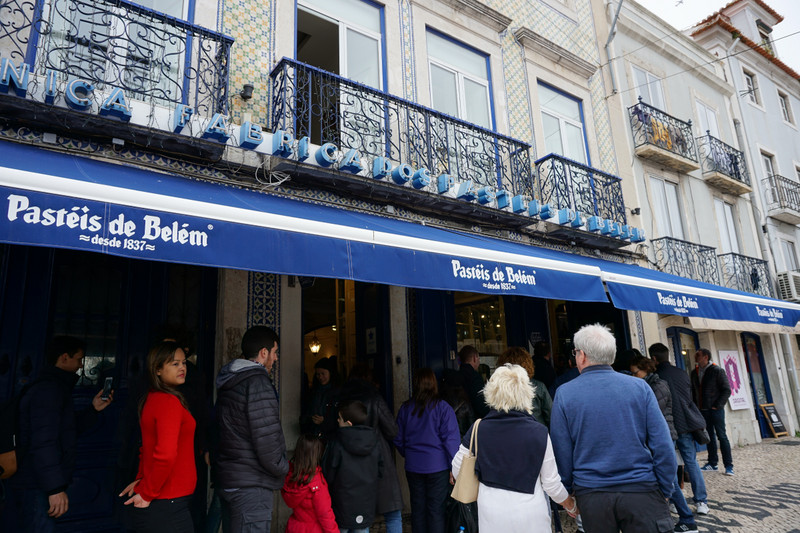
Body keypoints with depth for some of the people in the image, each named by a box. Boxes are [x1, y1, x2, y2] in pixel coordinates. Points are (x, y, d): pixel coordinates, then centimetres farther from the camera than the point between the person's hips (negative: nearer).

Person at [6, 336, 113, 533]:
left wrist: (93, 410, 14)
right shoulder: (49, 388, -16)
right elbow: (43, 442, -24)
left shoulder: (51, 386, 18)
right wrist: (56, 488, -25)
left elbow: (67, 429, 24)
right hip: (37, 487, -10)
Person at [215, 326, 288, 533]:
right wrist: (282, 468, -5)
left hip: (226, 479, 10)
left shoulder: (229, 382, 12)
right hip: (250, 485, -10)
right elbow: (266, 437, -22)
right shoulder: (258, 383, -18)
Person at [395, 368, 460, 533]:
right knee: (436, 510, 6)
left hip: (413, 468, 3)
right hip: (438, 468, -3)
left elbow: (398, 440, 8)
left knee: (417, 509, 14)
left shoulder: (405, 408, 0)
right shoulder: (442, 407, -12)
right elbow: (451, 439, -13)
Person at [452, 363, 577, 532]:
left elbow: (457, 471, 1)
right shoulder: (539, 433, -13)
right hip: (531, 514, -1)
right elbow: (551, 484, -6)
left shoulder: (478, 430, -9)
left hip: (491, 517, 1)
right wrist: (571, 505, 14)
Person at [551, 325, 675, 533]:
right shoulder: (639, 387, -4)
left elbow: (561, 452, -3)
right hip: (641, 491, 0)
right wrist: (665, 490, 6)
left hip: (591, 495, 1)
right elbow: (663, 445, -5)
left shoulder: (564, 393, -6)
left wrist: (568, 490, 11)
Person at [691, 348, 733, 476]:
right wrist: (696, 406, 9)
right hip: (702, 410, 6)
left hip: (716, 409, -6)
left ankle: (728, 466, 3)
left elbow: (727, 390, -9)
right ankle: (713, 463, 20)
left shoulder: (717, 371, -8)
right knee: (710, 436, 12)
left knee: (722, 436, -3)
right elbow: (694, 391, 17)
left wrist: (718, 405, -13)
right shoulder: (694, 373, 10)